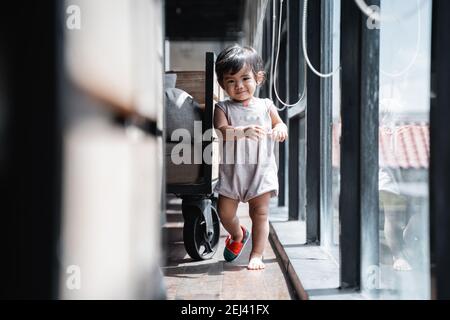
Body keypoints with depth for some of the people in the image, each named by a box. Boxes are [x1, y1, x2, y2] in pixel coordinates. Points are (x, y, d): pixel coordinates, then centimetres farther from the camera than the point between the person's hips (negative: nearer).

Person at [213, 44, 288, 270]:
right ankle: (238, 235, 37)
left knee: (260, 213, -1)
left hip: (261, 169, 0)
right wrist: (243, 131, -35)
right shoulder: (223, 108, 0)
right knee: (225, 212, 7)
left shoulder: (266, 106, 5)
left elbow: (281, 125, 7)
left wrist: (279, 130, -19)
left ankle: (256, 255, 7)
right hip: (232, 169, 0)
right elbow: (221, 131, -16)